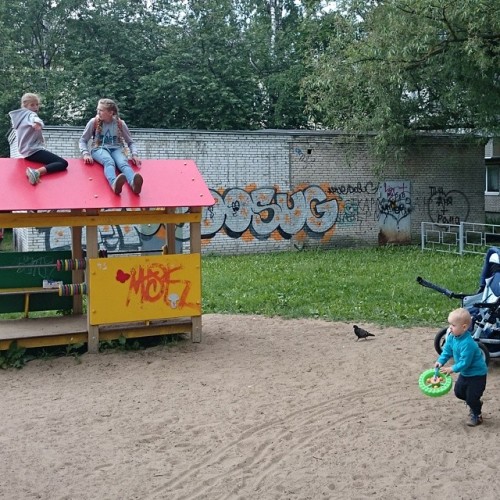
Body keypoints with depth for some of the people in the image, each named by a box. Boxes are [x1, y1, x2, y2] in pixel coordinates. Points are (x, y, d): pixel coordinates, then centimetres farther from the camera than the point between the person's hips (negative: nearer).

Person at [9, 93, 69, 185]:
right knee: (63, 163, -26)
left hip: (25, 151, 10)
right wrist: (38, 123, -57)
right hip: (34, 151, -10)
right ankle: (36, 172, -43)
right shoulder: (31, 114, -9)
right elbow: (36, 120, -34)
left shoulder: (19, 116, 16)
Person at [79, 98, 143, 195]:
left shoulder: (120, 123, 5)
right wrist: (86, 154, -11)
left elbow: (130, 142, 12)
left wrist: (134, 155, -7)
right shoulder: (94, 122, 3)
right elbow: (83, 140, 8)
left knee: (123, 163, -37)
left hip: (116, 149, 1)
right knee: (109, 161, -40)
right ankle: (114, 183, -76)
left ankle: (134, 183, -72)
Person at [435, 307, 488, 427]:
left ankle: (476, 415, 26)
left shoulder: (467, 343, -36)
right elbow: (447, 350, 1)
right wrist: (440, 361, -13)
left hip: (477, 374, -9)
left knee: (472, 397, -1)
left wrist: (452, 369, -22)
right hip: (465, 373, 9)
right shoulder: (452, 337, -10)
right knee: (458, 391, 17)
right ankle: (476, 404, 41)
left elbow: (464, 362, -31)